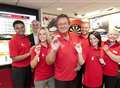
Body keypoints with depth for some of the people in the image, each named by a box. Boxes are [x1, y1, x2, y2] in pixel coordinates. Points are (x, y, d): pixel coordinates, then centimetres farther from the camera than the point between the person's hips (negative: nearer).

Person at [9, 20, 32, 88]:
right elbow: (14, 58, -19)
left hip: (28, 67, 6)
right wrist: (28, 54, -19)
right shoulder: (13, 41, -16)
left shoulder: (27, 38, 2)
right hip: (18, 69, -6)